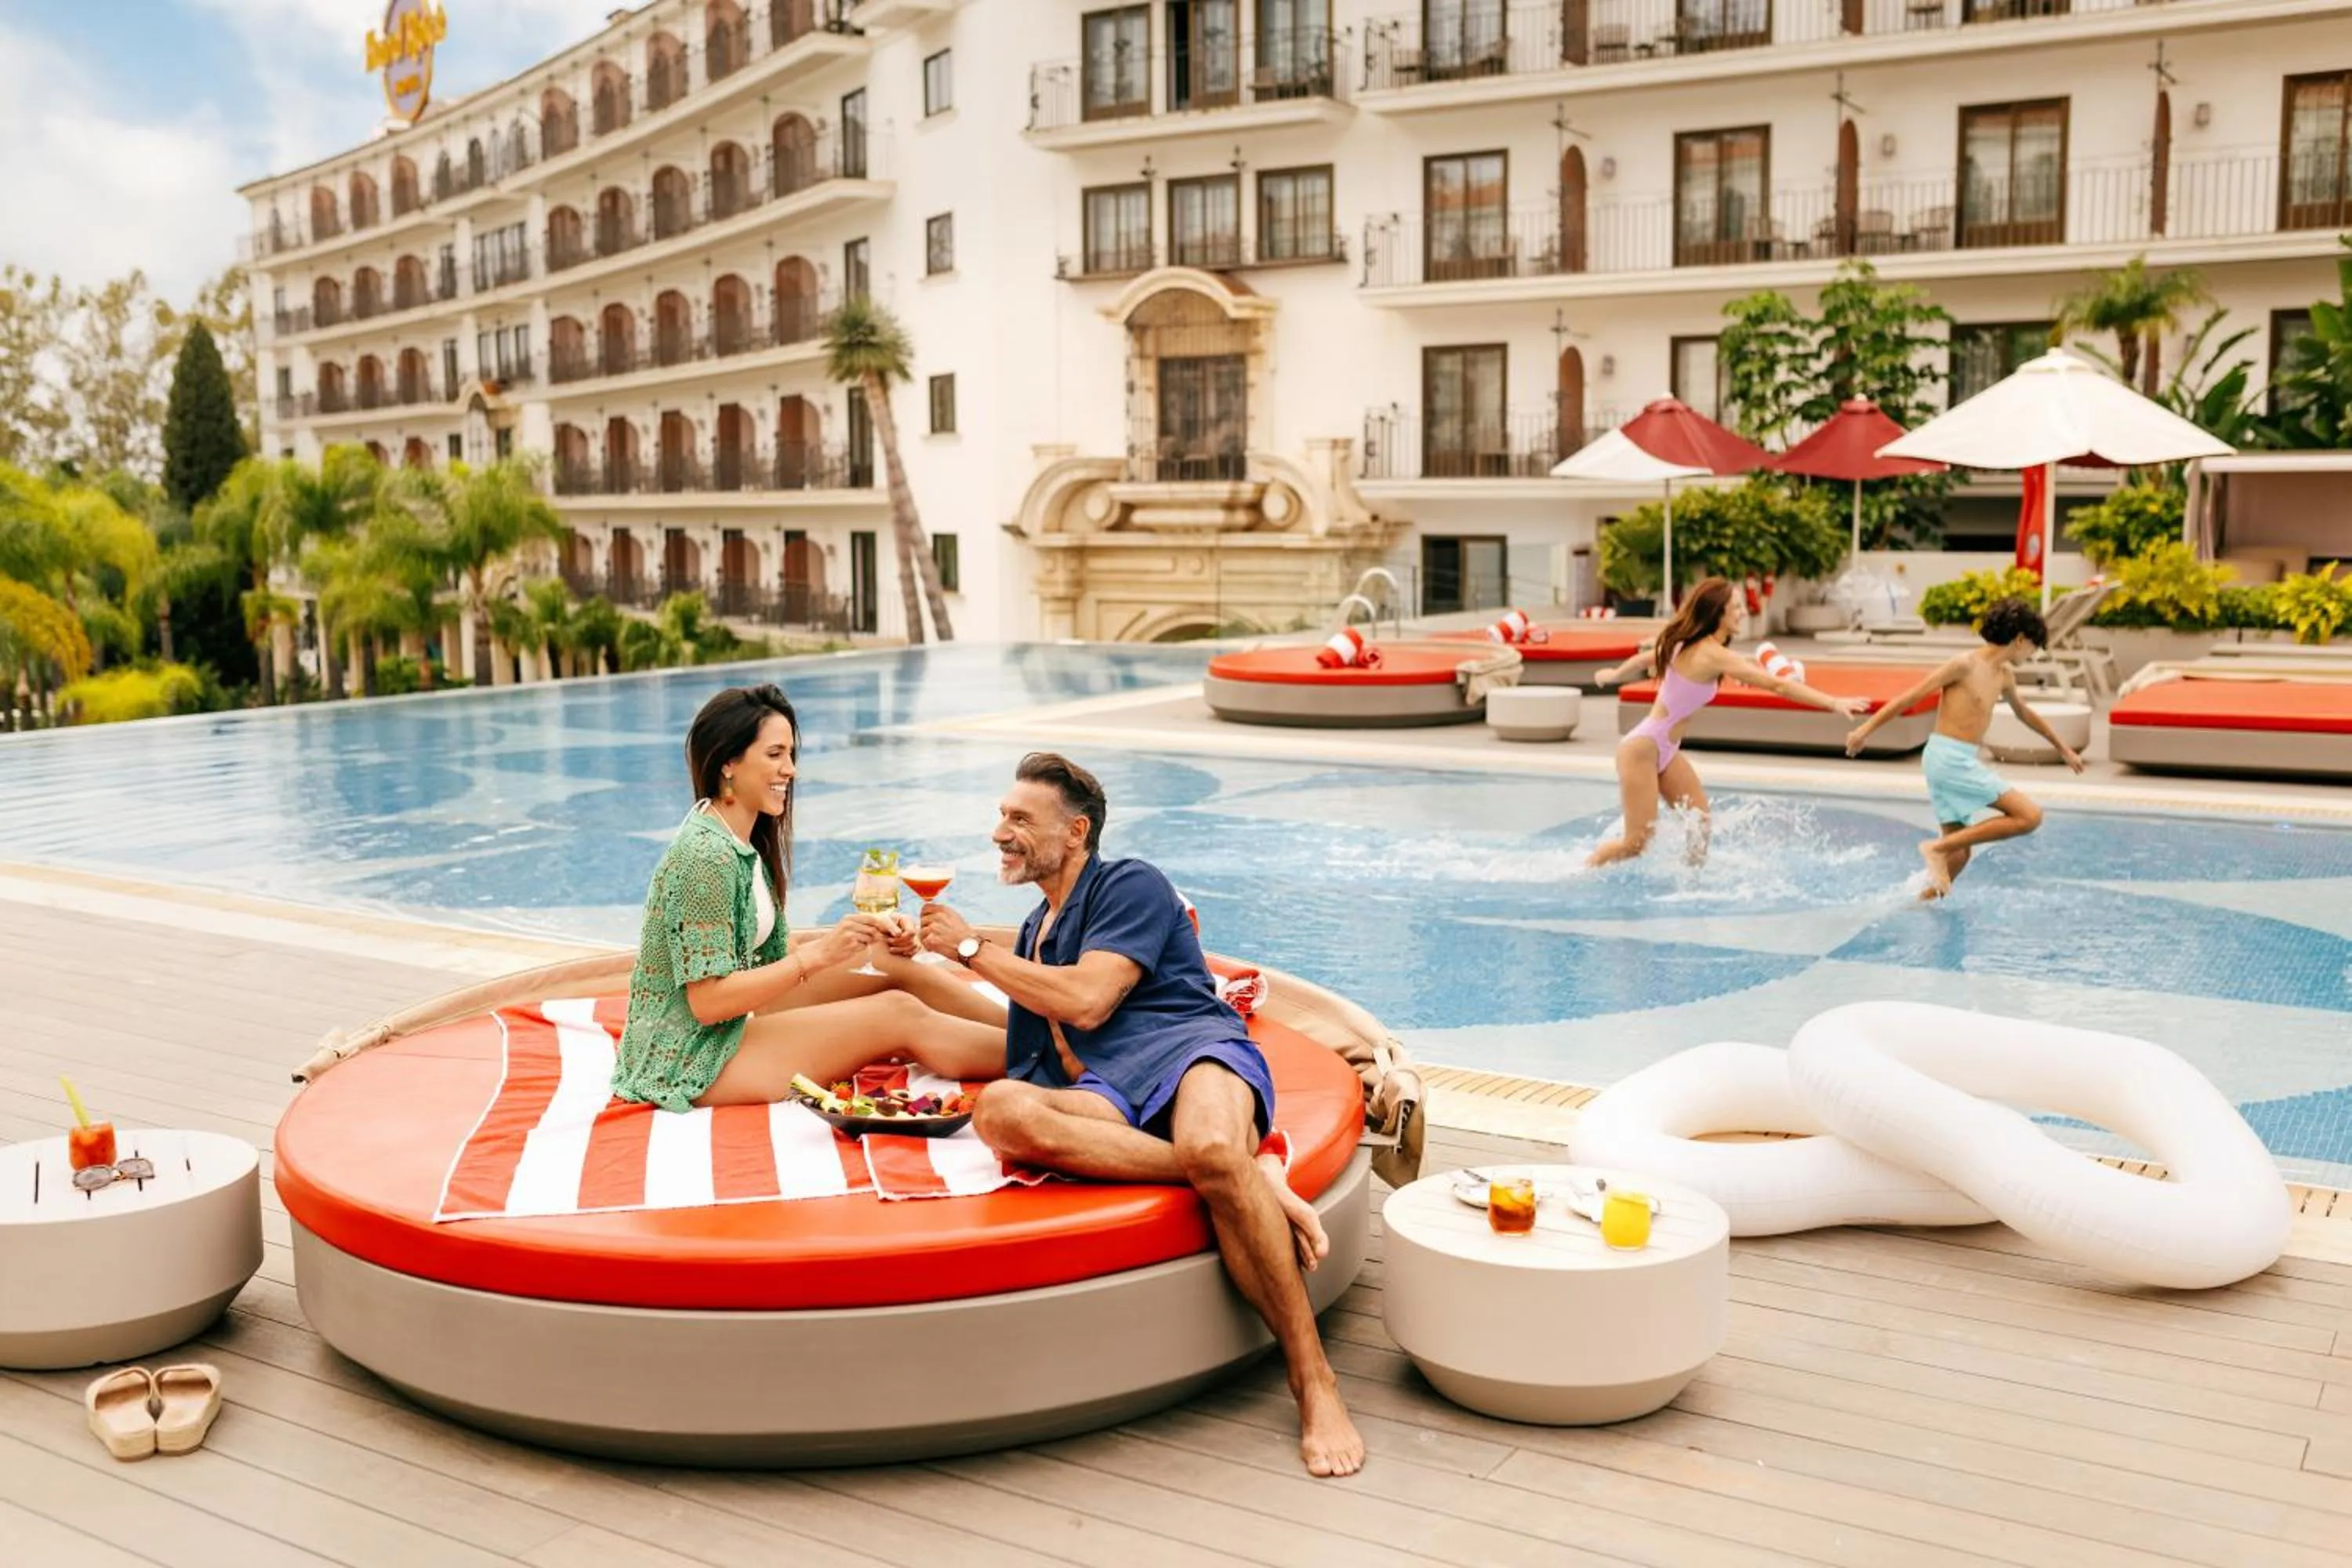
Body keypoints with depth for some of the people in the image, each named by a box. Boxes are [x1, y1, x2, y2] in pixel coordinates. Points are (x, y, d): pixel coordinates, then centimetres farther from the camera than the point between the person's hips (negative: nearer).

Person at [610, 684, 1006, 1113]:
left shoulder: (750, 843, 8)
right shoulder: (706, 855, -21)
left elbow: (774, 951, 9)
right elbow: (708, 1001, -23)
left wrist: (865, 942, -5)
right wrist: (819, 953, -23)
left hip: (738, 1019, 9)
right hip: (687, 1059, -9)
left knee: (904, 971, -2)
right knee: (899, 1016, -15)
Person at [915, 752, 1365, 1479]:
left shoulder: (1130, 886, 10)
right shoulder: (1033, 934, 33)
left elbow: (1088, 1001, -5)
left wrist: (972, 948, 5)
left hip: (1186, 1046, -5)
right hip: (1101, 1094, 5)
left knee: (1214, 1150, -43)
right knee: (999, 1109, -33)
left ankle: (1314, 1378, -32)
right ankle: (1245, 1168, -34)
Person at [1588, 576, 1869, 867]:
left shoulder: (1687, 643, 5)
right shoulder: (1714, 654, -23)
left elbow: (1643, 659, 23)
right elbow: (1778, 685, -28)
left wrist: (1613, 675, 43)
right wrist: (1834, 703, -28)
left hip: (1666, 750, 10)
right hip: (1643, 747, -10)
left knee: (1699, 820, 5)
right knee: (1638, 843, -4)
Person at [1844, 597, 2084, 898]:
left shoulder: (2004, 674, 16)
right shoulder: (1964, 664, -10)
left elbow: (2025, 713, 33)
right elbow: (1911, 696, -10)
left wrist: (2062, 748, 42)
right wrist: (1866, 728, -12)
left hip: (1961, 762, 9)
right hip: (1948, 758, -9)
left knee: (1959, 854, 10)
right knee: (2030, 816, -14)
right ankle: (1938, 848, -14)